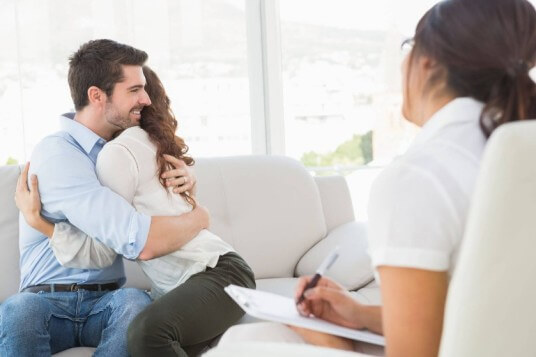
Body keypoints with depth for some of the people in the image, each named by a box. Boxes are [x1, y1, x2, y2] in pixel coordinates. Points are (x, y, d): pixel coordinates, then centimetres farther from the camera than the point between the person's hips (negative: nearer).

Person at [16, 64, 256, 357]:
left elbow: (102, 253, -9)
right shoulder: (156, 145, 22)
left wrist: (38, 221, -12)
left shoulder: (117, 151, -6)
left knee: (149, 332, -36)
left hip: (219, 273, -10)